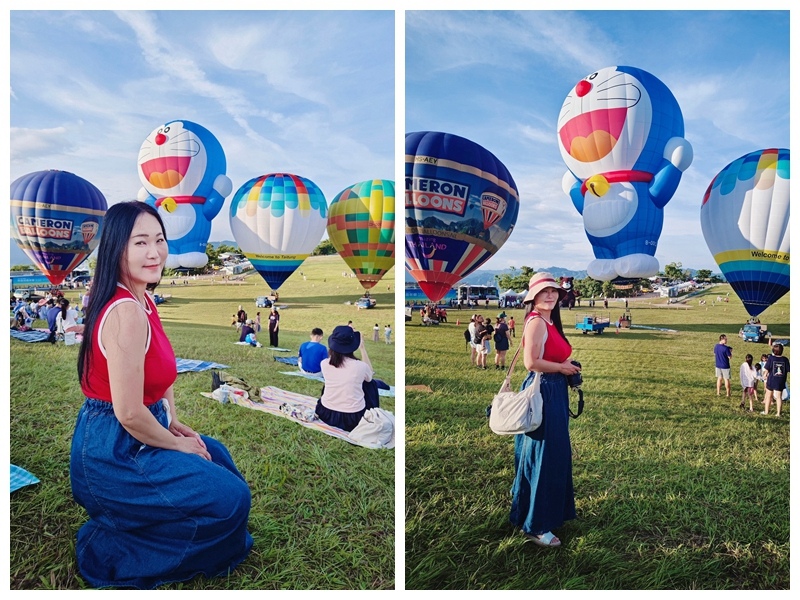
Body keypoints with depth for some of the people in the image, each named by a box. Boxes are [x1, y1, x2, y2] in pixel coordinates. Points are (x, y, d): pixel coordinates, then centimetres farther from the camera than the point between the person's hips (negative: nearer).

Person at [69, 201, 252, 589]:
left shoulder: (144, 302, 3)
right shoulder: (126, 313, -27)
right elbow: (129, 413, -26)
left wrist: (173, 424, 5)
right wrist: (177, 444, -11)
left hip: (134, 436, 10)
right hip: (112, 451, -9)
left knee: (217, 456, 25)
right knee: (231, 496, -6)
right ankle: (111, 554, 7)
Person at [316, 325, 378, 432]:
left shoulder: (324, 364, -9)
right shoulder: (360, 366, -16)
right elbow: (369, 376, 10)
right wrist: (362, 348, 12)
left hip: (326, 415, 3)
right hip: (353, 420, -3)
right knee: (371, 384, 21)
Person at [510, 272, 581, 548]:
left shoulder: (550, 321, 14)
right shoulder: (536, 321, -16)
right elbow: (531, 362, -23)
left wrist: (567, 368, 4)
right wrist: (562, 367, -12)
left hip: (554, 392, 10)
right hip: (542, 392, -10)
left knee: (557, 456, 19)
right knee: (543, 459, -2)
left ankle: (552, 511, 37)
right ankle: (535, 526, 11)